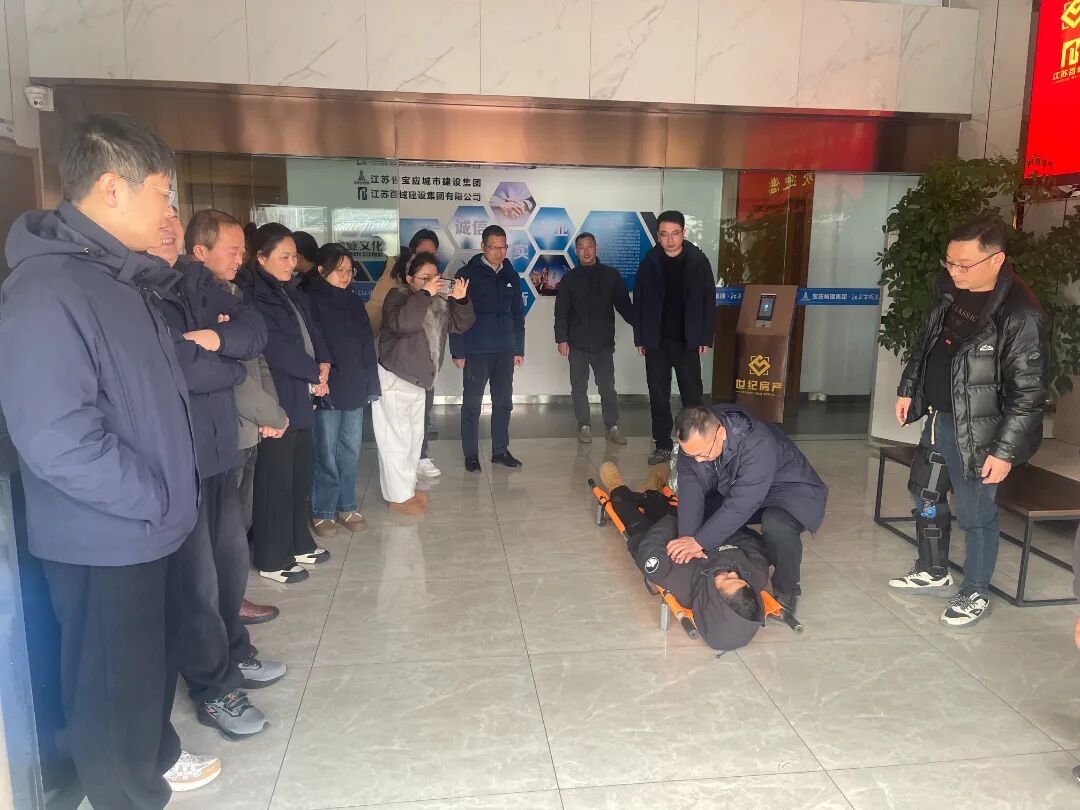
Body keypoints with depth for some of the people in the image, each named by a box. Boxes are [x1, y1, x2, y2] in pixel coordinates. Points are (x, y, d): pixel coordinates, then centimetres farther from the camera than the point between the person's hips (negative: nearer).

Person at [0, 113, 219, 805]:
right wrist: (157, 501, -18)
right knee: (116, 683, 11)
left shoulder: (119, 277, 9)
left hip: (148, 529, 9)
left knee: (156, 659, 25)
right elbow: (59, 441, -28)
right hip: (103, 542, -9)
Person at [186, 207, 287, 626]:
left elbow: (256, 357, 13)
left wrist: (269, 409, -1)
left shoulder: (232, 293, 11)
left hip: (246, 431, 8)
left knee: (238, 522, 17)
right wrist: (274, 416, -11)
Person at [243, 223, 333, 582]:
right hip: (277, 401, -8)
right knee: (276, 479, 0)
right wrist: (315, 375, -8)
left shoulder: (293, 293, 15)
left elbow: (312, 331, 15)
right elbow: (278, 348, -17)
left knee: (301, 474, 15)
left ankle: (299, 543, 30)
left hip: (301, 398, 8)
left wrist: (324, 364, -4)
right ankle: (272, 559, 13)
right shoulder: (253, 297, -12)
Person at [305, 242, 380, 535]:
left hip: (355, 390, 6)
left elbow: (367, 345, 14)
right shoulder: (311, 301, -6)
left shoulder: (354, 303, 14)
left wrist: (371, 385, 10)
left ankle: (346, 506, 24)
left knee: (350, 452, 12)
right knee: (326, 454, 2)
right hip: (327, 391, -6)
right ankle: (322, 512, 15)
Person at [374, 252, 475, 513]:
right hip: (393, 380, -8)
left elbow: (460, 325, 3)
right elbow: (403, 323, -34)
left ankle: (407, 487, 31)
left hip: (418, 380, 8)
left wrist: (461, 300, -13)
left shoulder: (439, 300, 7)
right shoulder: (398, 296, -14)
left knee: (414, 437, 17)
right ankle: (399, 496, 7)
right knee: (397, 439, -3)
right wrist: (425, 294, -32)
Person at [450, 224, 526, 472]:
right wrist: (458, 351, -11)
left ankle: (500, 451, 22)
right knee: (472, 404, 3)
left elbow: (518, 314, 13)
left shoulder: (511, 275, 9)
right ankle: (471, 454, 14)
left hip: (505, 350, 5)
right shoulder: (468, 274, -6)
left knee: (503, 403, 10)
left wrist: (519, 349, 10)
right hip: (476, 351, -4)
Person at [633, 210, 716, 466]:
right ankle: (663, 445, 16)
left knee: (692, 395, 4)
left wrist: (706, 338, -5)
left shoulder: (698, 261, -3)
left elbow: (708, 301, -1)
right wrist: (639, 338, 0)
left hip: (687, 341, -1)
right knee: (658, 395, 6)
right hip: (656, 341, 1)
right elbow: (639, 302, 3)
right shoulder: (649, 263, 0)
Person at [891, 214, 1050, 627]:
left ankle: (975, 594, 25)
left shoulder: (1021, 315, -22)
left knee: (975, 515, 4)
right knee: (926, 496, 20)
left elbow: (1028, 392, -19)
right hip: (937, 419, 8)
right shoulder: (950, 291, 0)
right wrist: (908, 389, 17)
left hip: (975, 431, -8)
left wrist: (1005, 450, -19)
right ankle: (933, 571, 39)